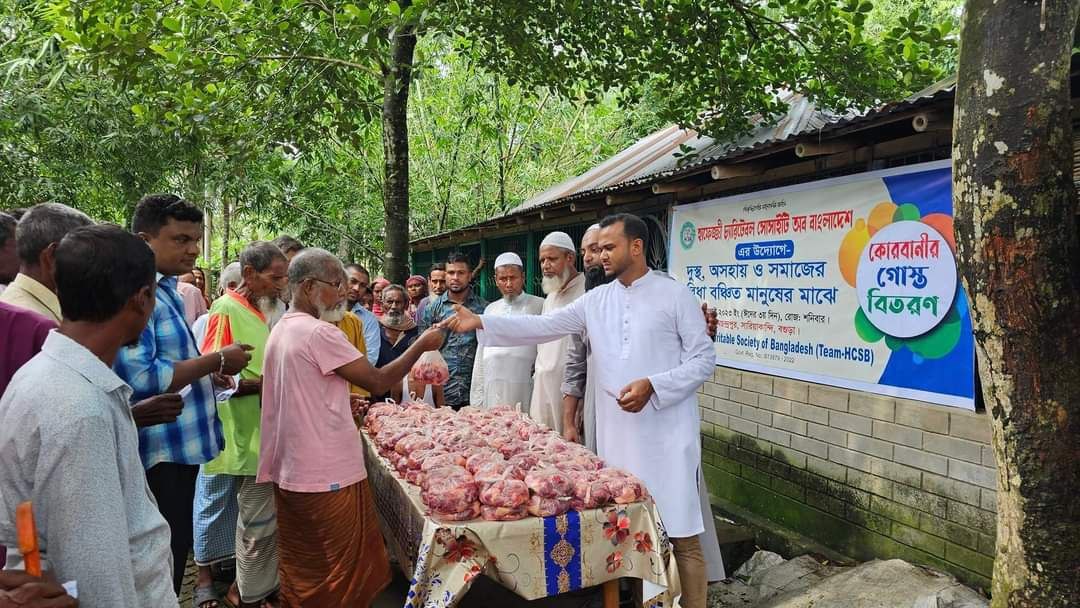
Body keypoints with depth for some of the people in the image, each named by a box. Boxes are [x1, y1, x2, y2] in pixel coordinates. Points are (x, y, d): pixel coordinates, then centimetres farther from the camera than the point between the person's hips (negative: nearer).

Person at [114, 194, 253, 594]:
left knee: (176, 555, 22)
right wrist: (216, 361, -20)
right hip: (160, 455, -10)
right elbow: (139, 379, -31)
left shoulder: (167, 291, 11)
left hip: (181, 447, 10)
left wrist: (213, 372, 9)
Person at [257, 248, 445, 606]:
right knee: (348, 569, 5)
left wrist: (342, 401, 14)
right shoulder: (319, 332, -19)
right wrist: (421, 345, -8)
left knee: (301, 568, 19)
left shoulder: (281, 330, 10)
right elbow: (378, 381, -17)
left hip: (289, 471, 9)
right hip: (328, 474, -9)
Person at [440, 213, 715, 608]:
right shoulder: (595, 300, 8)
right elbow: (543, 327, 3)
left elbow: (704, 359, -4)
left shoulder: (675, 295, -3)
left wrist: (652, 386, -17)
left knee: (680, 534, 1)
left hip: (667, 434, -4)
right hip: (616, 435, 4)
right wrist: (480, 322, -6)